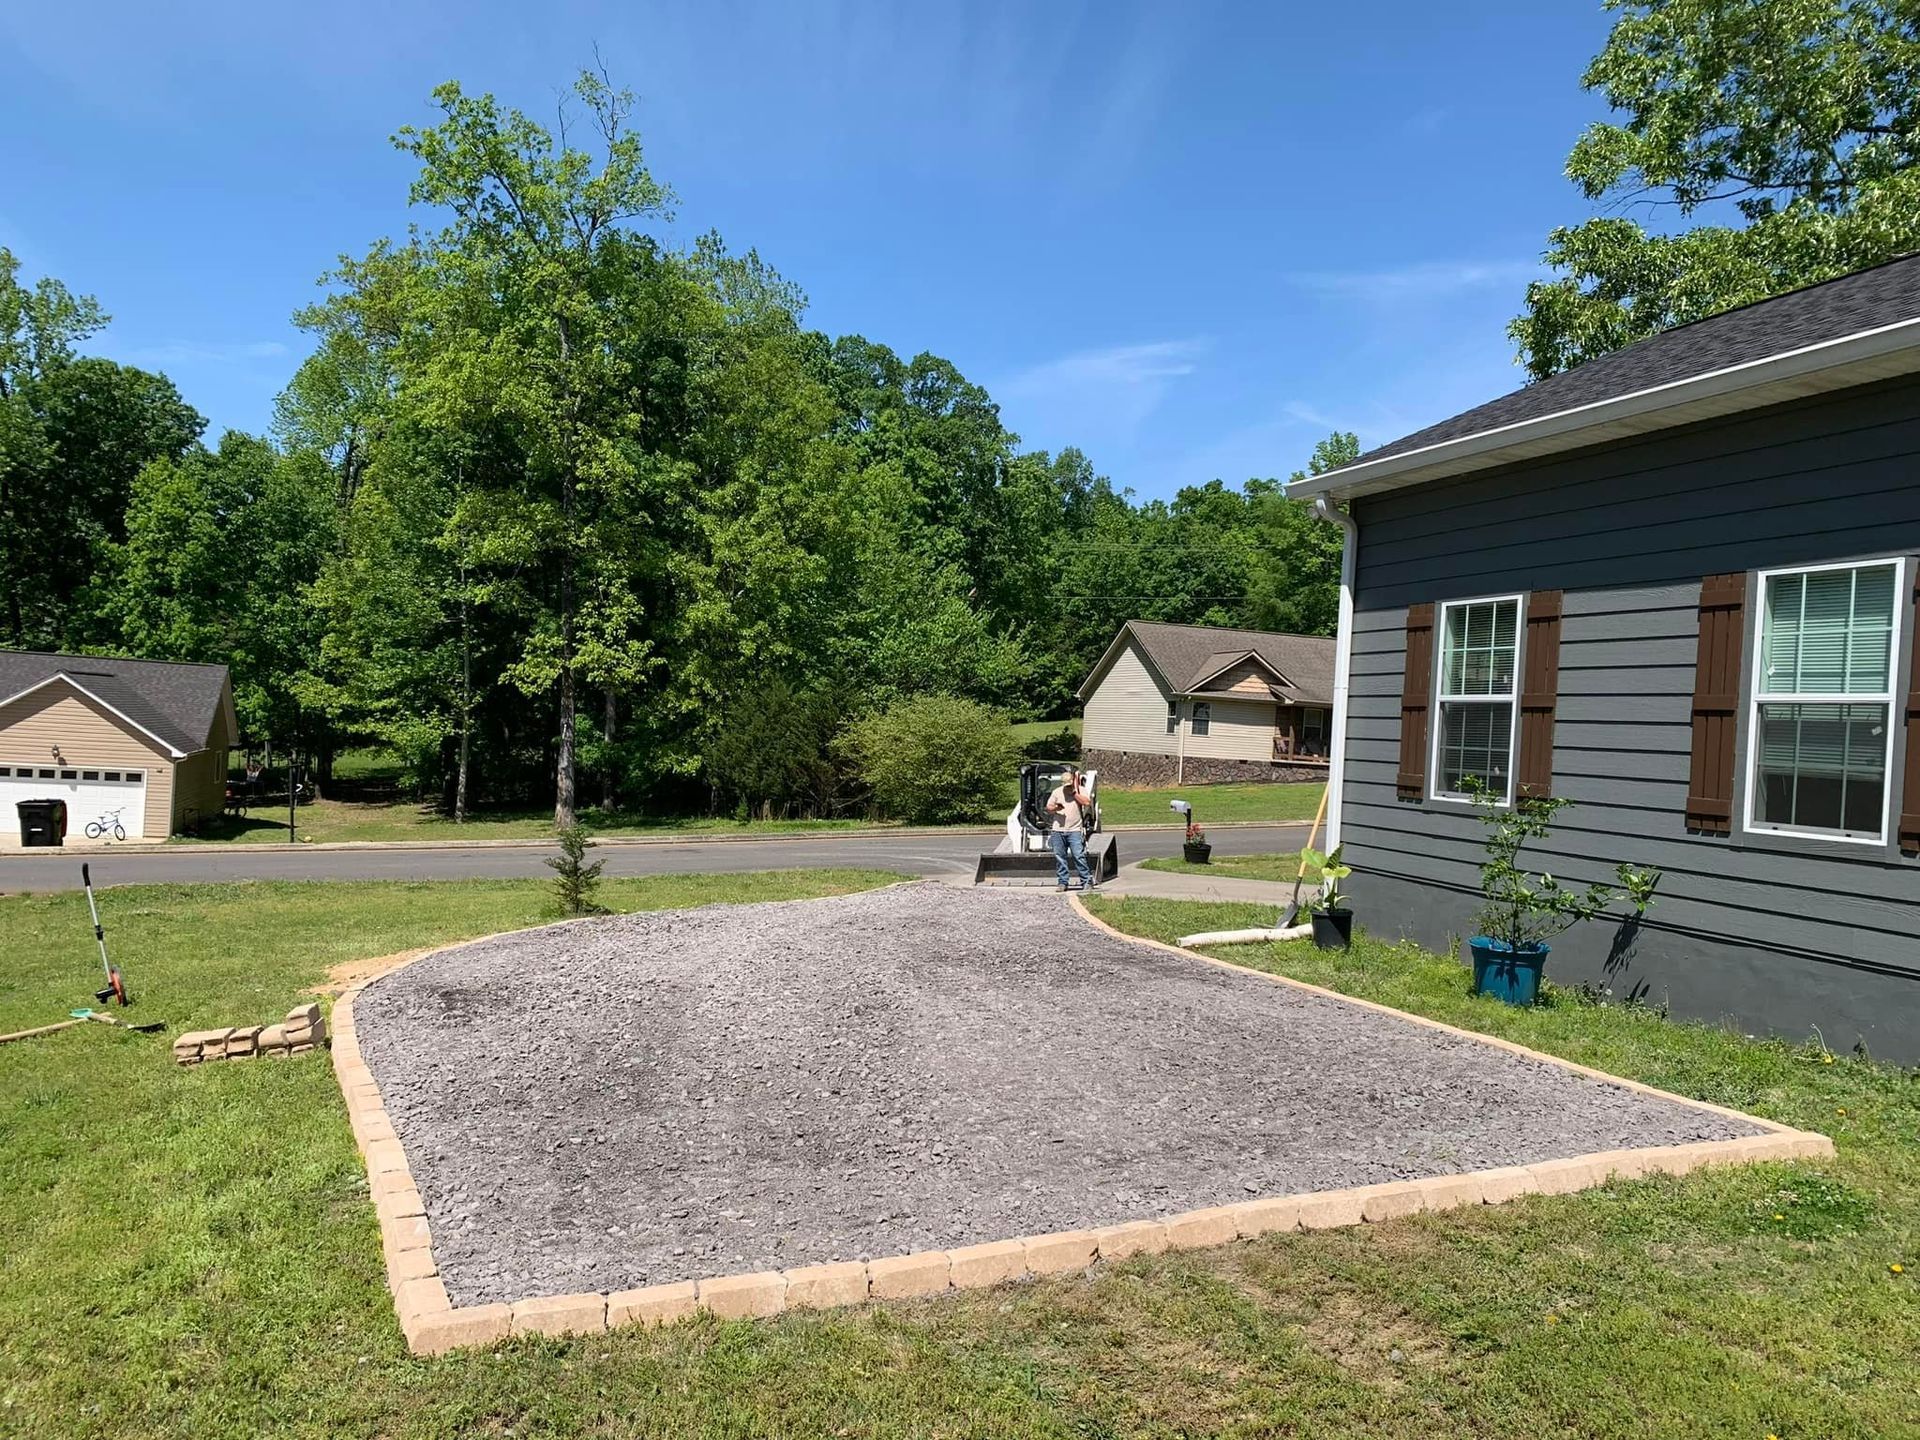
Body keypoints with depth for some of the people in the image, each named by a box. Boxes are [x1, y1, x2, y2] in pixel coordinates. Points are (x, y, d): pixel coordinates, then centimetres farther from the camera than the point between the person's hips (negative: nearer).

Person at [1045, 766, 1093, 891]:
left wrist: (1074, 792, -11)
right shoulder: (1057, 792, 10)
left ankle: (1086, 881, -1)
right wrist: (1055, 808, -10)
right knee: (1059, 857, 5)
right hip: (1058, 830, 3)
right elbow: (1048, 808, 12)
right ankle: (1063, 882, 14)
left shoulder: (1081, 790, 4)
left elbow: (1087, 802, -15)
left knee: (1079, 856, -9)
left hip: (1075, 830, -3)